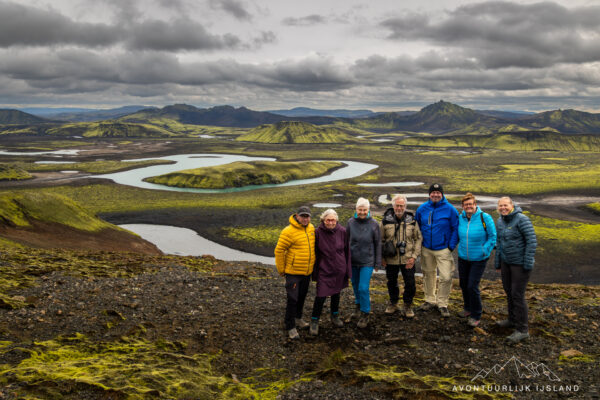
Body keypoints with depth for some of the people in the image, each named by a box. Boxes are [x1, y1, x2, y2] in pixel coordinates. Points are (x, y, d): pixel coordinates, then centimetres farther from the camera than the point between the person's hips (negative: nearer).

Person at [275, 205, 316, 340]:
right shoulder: (289, 231, -19)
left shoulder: (311, 228, 3)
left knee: (302, 296, 20)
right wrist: (281, 270, -9)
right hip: (293, 272, -7)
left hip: (307, 272, 7)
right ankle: (290, 326, 9)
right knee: (292, 299, -3)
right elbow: (279, 251, -14)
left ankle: (297, 318, 40)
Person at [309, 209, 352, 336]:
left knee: (336, 293, 19)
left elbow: (347, 251, 2)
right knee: (321, 295, -6)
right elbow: (315, 253, -4)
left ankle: (335, 316, 41)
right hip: (324, 270, -3)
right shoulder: (318, 232, -13)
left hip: (339, 270, 3)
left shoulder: (342, 231, -7)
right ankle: (314, 321, 12)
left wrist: (347, 270, 3)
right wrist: (314, 272, -2)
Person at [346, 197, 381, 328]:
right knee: (355, 285, 17)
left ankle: (365, 314, 7)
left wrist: (378, 262, -1)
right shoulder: (351, 222, -5)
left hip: (367, 261, -3)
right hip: (353, 260, 3)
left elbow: (378, 244, -2)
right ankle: (358, 306, 40)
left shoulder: (373, 224, -10)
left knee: (363, 288, -8)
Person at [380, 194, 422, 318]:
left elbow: (418, 239, 3)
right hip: (390, 260, 0)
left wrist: (414, 256, -5)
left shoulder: (412, 221, -2)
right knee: (392, 283, 15)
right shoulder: (385, 221, -4)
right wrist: (381, 257, 0)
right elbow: (379, 240, 4)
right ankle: (393, 304, 35)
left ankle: (407, 306, 23)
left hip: (407, 260, 0)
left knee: (410, 284, 3)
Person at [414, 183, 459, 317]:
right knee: (428, 275, 15)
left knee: (446, 277, -8)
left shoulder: (450, 209, -7)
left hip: (443, 249, -3)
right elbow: (417, 227, 14)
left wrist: (451, 246, -9)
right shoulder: (422, 208, 3)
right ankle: (430, 300, 31)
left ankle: (442, 304, 9)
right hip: (426, 249, 3)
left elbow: (455, 229, -3)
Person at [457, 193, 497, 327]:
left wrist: (485, 250, -13)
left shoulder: (485, 218, -16)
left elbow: (492, 237, -8)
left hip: (479, 259, -5)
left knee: (472, 286, -7)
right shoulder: (460, 218, -2)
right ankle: (468, 308, 38)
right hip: (463, 257, 5)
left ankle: (476, 315, 10)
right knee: (463, 284, 15)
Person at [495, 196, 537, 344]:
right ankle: (513, 320, 34)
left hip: (520, 264, -8)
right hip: (506, 262, 8)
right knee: (509, 291, 17)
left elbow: (532, 240, -18)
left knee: (517, 295, -6)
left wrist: (528, 263, -20)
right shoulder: (500, 221, 7)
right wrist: (498, 263, 17)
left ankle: (522, 330, 2)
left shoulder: (522, 219, -17)